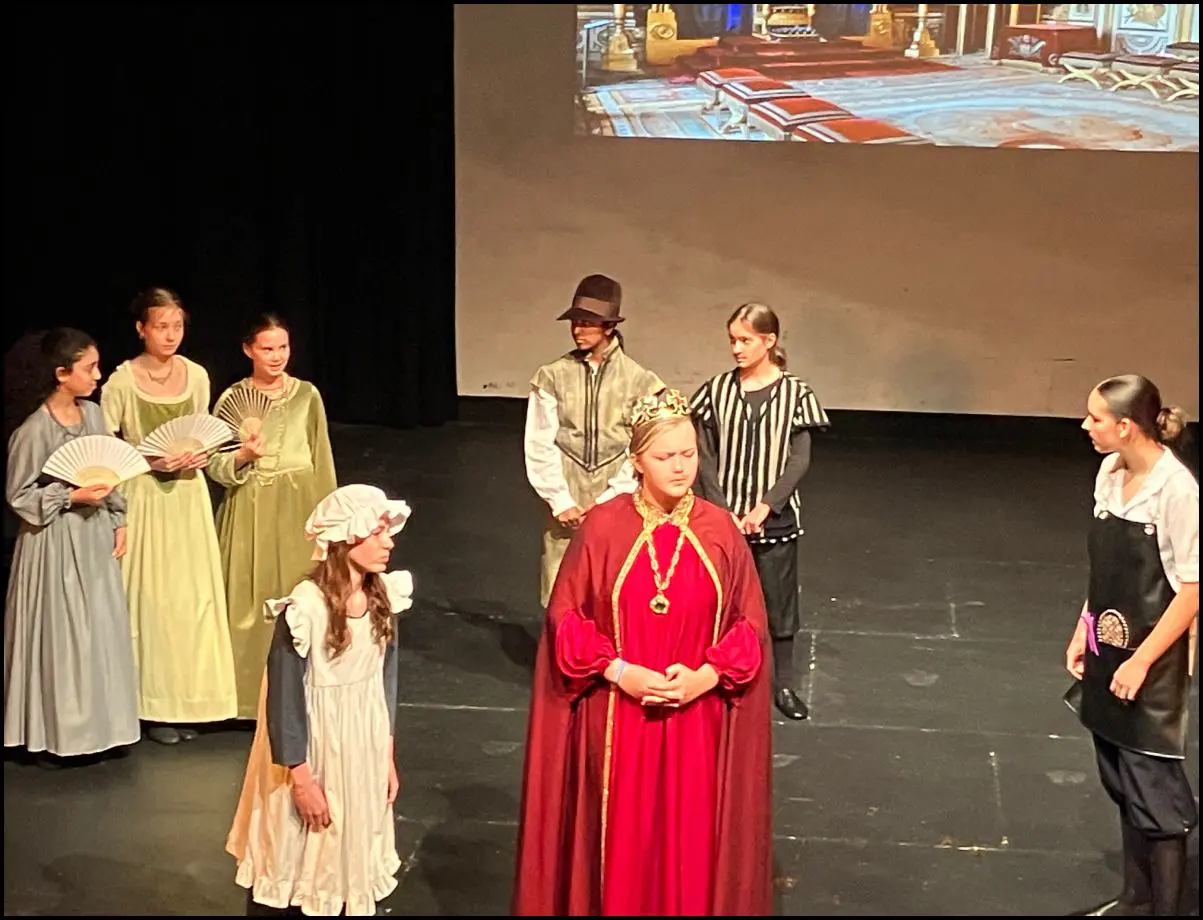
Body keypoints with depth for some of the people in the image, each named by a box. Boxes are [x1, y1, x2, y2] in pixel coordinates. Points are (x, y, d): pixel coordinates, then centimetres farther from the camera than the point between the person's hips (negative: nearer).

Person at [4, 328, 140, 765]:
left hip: (95, 537, 7)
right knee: (58, 635, 1)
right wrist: (72, 496, -20)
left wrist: (118, 521, 10)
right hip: (56, 543, -7)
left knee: (103, 630, 10)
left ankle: (97, 724, 22)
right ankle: (51, 734, 13)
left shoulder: (93, 414, 3)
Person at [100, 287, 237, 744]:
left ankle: (186, 699, 17)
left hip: (189, 495, 4)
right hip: (144, 497, -4)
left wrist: (199, 455, -6)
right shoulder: (122, 382, -11)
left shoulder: (196, 376, 2)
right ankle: (155, 706, 9)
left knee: (194, 595, 5)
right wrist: (150, 461, -18)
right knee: (151, 598, -1)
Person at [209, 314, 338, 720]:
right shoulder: (231, 400, -3)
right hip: (249, 509, -1)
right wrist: (242, 457, -20)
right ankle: (250, 694, 13)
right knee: (249, 602, 1)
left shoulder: (307, 395, 1)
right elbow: (215, 466, -1)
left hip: (297, 507, 1)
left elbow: (321, 459, 7)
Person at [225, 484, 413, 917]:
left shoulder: (383, 597, -4)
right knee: (292, 864, 8)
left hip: (365, 754, 6)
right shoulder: (305, 609, -24)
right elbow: (283, 699, -17)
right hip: (314, 755, -6)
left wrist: (387, 757, 11)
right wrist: (300, 778, -14)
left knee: (351, 858, 18)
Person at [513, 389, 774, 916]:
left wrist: (706, 676, -12)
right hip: (616, 719, -1)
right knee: (620, 840, 7)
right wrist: (619, 672, -14)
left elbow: (750, 624, 2)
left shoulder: (720, 530, -2)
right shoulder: (602, 527, -6)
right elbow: (565, 616, -3)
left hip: (699, 720, 1)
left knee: (692, 842, 8)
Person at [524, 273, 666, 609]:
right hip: (566, 511, 1)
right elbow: (540, 446, 1)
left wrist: (608, 500, -8)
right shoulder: (552, 377, 1)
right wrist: (561, 502, -5)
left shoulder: (639, 382, 0)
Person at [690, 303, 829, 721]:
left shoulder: (794, 393, -5)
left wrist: (764, 507, -15)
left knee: (779, 598, 9)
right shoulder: (717, 390, 0)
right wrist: (723, 511, -10)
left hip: (774, 518, -1)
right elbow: (705, 456, -1)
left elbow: (799, 459, -6)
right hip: (723, 518, 1)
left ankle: (782, 682, 22)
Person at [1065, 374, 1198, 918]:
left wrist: (1141, 661, -17)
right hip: (1110, 649, 8)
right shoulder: (1109, 473, 1)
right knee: (1122, 784, 18)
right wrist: (1083, 632, 11)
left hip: (1152, 659, -7)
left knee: (1154, 788, 1)